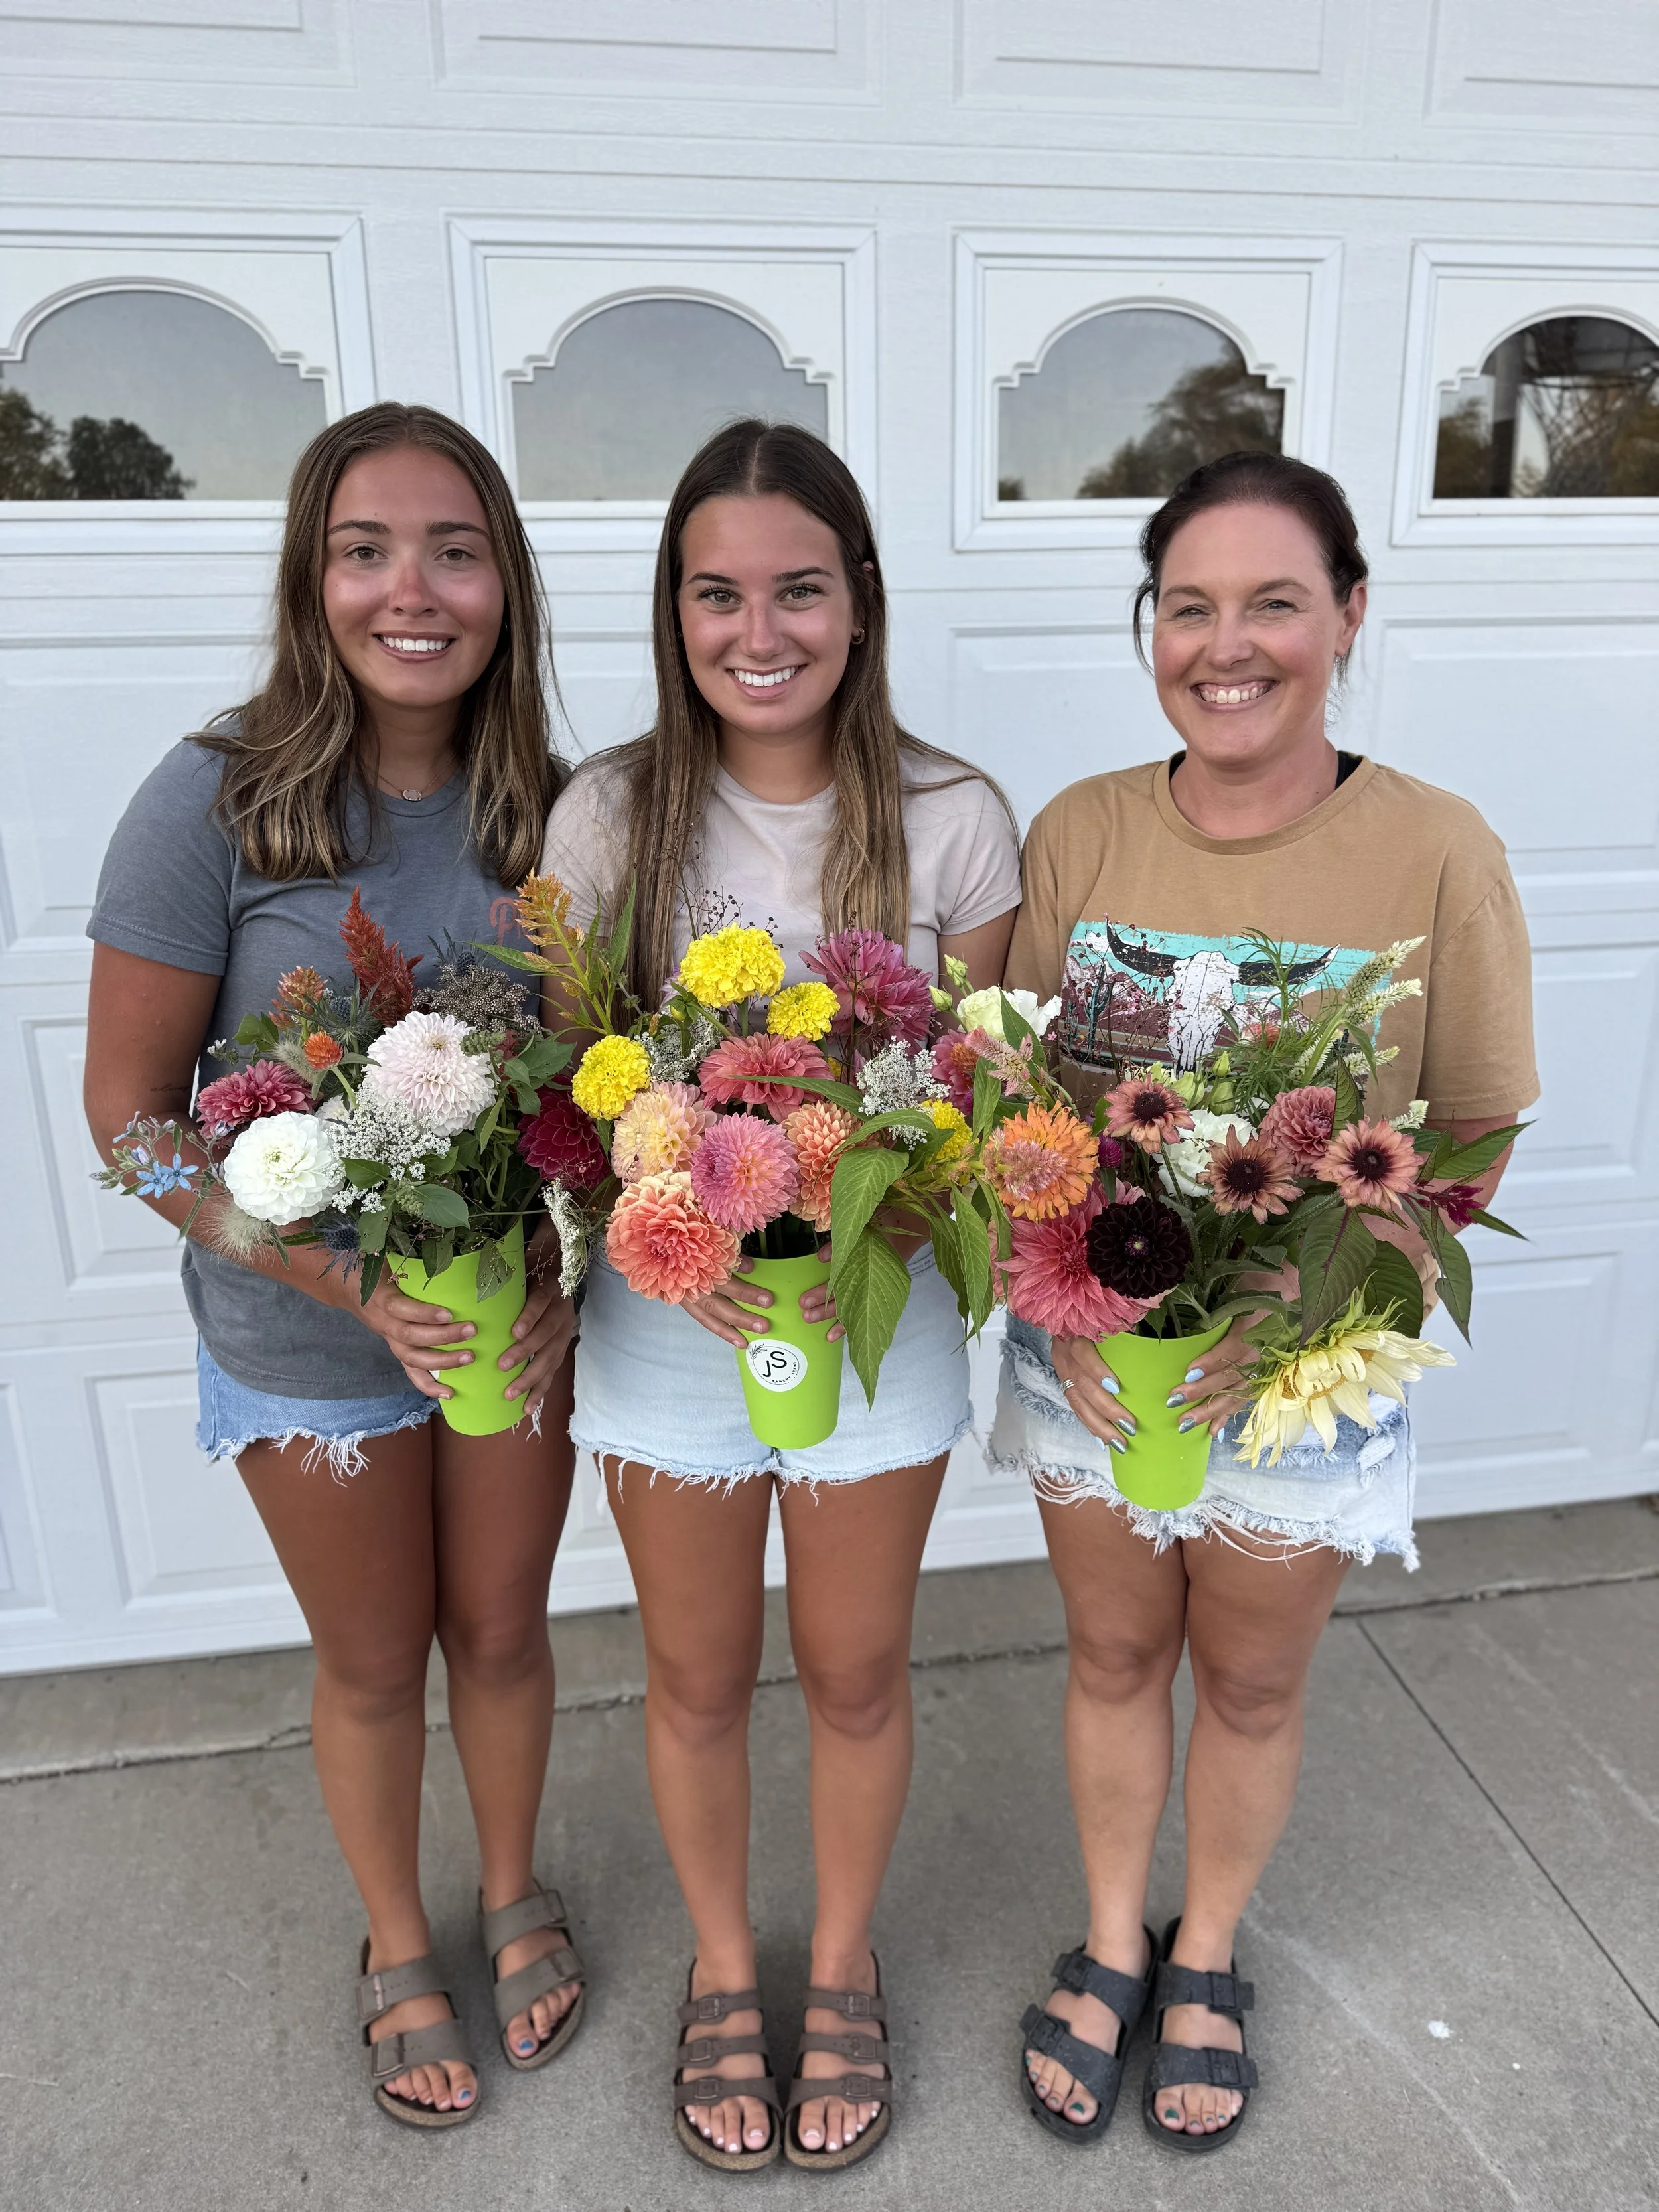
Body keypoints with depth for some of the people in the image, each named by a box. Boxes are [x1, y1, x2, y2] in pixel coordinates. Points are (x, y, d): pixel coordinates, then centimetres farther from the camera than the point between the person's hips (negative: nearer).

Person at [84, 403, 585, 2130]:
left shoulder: (549, 805, -8)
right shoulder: (216, 801, -18)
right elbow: (129, 1107, -14)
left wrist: (561, 1270, -14)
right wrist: (357, 1287, -22)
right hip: (307, 1334, -2)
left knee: (502, 1628, 21)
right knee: (373, 1659, 20)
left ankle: (514, 1896, 52)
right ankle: (396, 1948, 49)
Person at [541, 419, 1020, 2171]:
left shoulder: (950, 822, -9)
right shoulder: (609, 814, -7)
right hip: (666, 1321, 1)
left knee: (856, 1675, 19)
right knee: (697, 1680, 20)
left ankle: (841, 1964, 50)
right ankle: (722, 1968, 49)